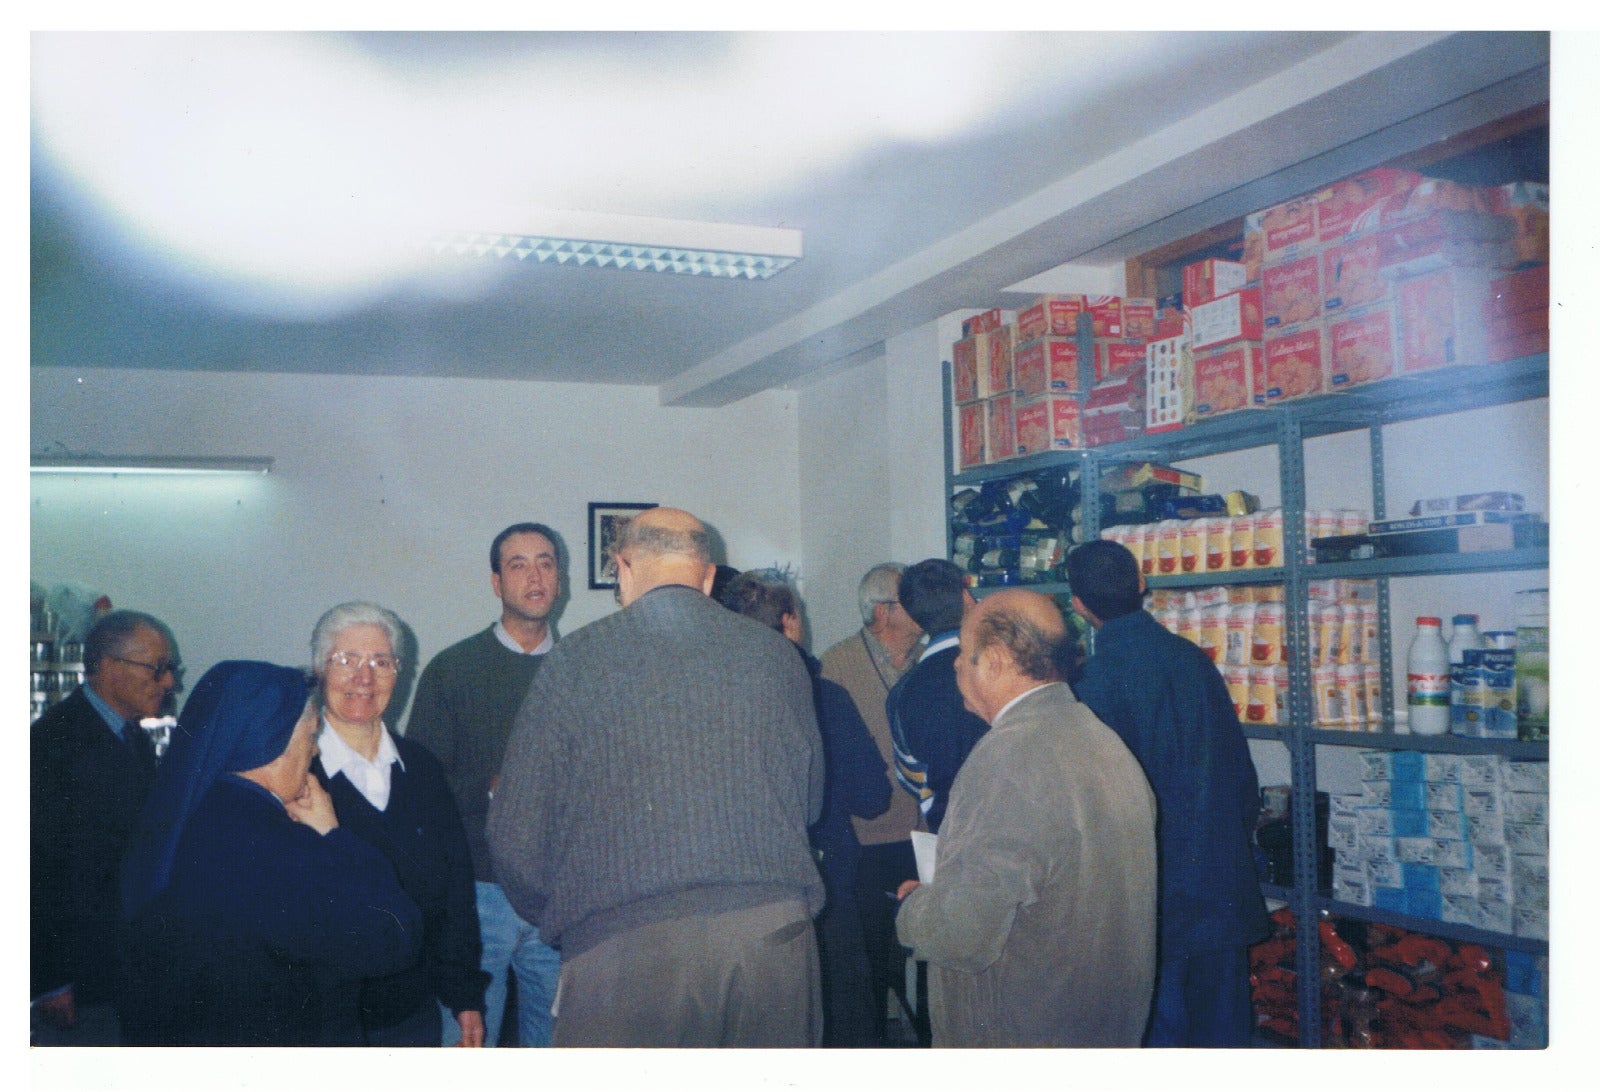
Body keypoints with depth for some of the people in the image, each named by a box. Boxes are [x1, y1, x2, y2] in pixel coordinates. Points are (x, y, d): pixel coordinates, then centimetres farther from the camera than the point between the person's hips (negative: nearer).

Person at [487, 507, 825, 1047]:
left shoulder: (575, 659, 0)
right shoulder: (776, 653, 9)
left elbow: (516, 835, 2)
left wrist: (555, 918, 20)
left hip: (625, 942, -3)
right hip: (777, 934, 3)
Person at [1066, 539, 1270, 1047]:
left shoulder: (1096, 680, -16)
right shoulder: (1192, 658, 0)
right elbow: (1242, 771, 7)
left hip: (1153, 893, -5)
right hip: (1224, 886, 5)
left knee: (1159, 1029, 8)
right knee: (1223, 1028, 16)